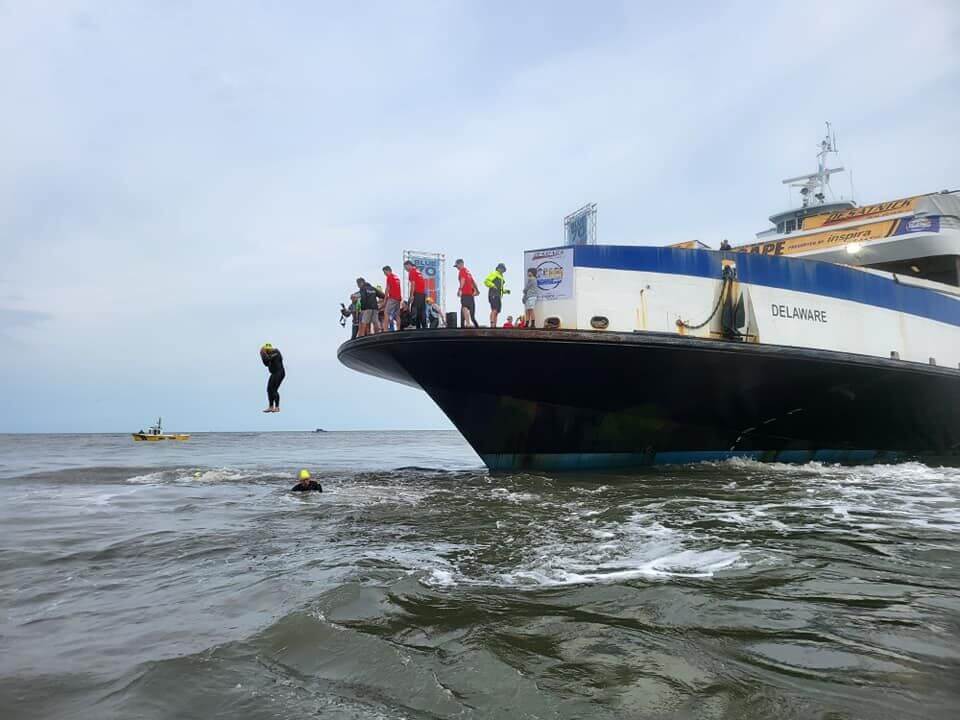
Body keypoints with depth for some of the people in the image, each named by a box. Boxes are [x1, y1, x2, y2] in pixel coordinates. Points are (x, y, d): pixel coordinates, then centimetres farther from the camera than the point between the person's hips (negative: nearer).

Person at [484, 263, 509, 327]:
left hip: (498, 296, 10)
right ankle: (492, 324, -30)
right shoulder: (494, 274, 2)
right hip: (494, 295, -10)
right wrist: (493, 286, -17)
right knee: (494, 310, -21)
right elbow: (486, 281, -10)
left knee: (497, 312, 3)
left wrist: (506, 291, 18)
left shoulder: (501, 277, 30)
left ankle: (494, 325, 1)